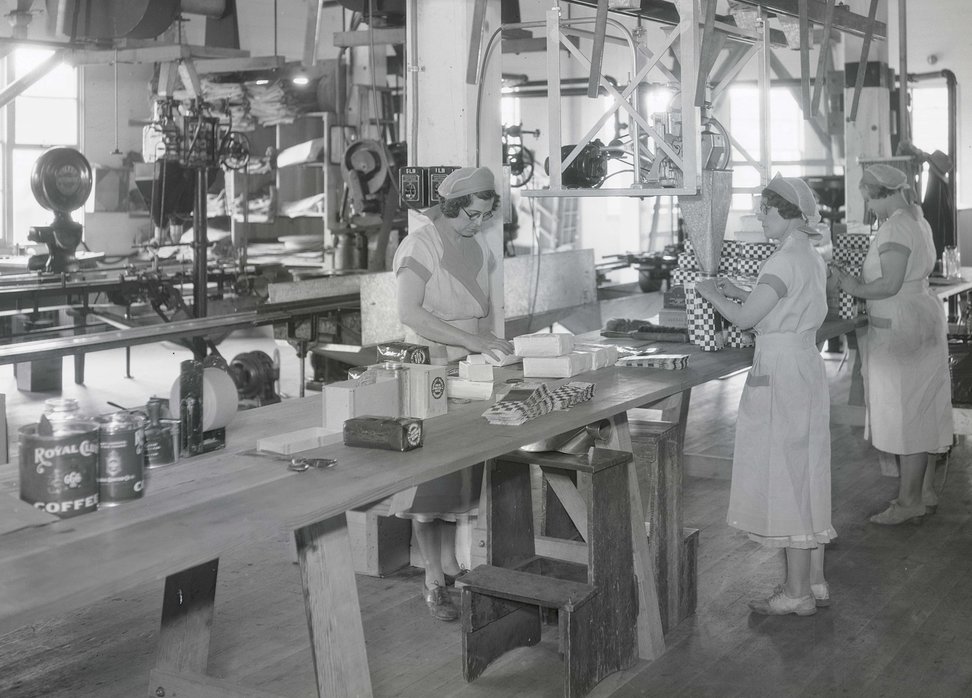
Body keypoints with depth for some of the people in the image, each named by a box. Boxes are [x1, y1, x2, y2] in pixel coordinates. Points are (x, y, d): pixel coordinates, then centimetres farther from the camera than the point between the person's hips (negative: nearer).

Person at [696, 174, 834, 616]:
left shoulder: (786, 260, -18)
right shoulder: (811, 257, 11)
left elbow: (744, 318, -19)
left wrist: (710, 293, -2)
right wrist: (738, 292, 15)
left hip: (780, 375, -10)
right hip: (806, 368, 10)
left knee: (786, 479, -2)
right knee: (806, 478, 15)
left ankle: (797, 593, 6)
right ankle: (815, 582, 23)